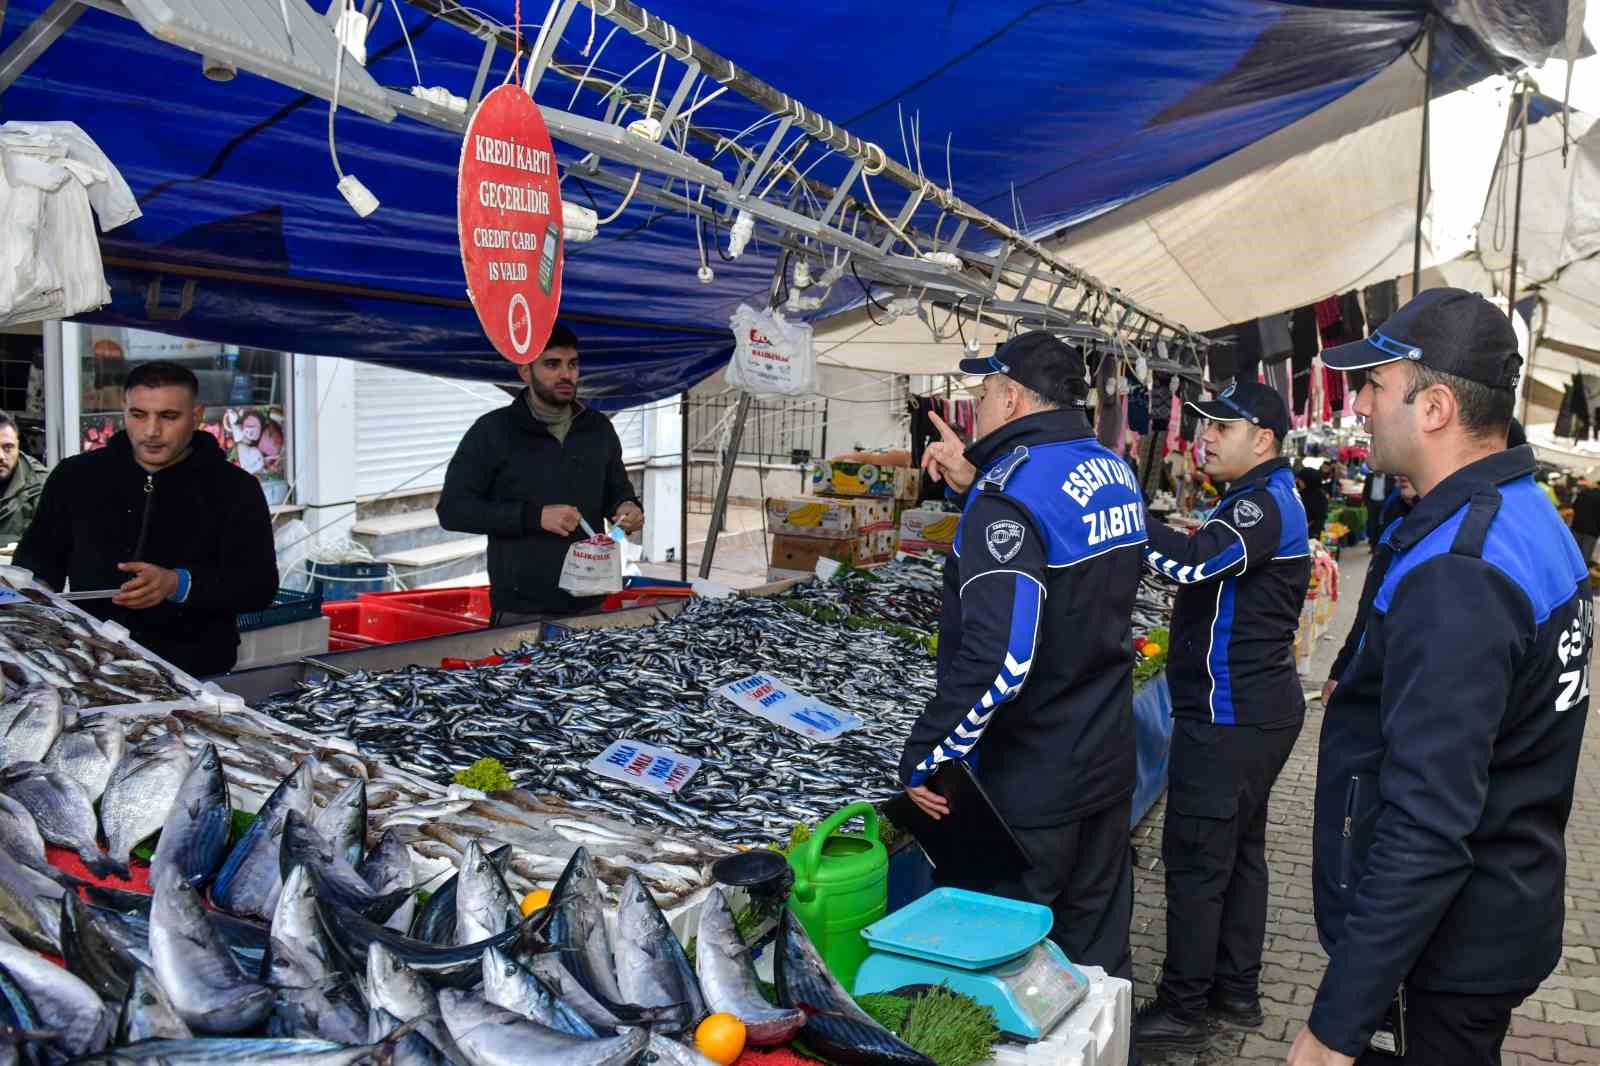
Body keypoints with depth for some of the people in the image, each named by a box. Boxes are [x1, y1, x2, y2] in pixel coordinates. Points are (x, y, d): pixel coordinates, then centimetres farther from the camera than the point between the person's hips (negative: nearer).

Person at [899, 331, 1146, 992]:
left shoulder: (1012, 490, -21)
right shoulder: (1114, 470, 5)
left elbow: (996, 660, -30)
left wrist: (924, 757, -20)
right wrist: (977, 485, 12)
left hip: (1026, 787, -8)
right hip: (1109, 763, 8)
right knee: (1098, 952, 21)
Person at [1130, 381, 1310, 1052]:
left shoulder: (1264, 504, -19)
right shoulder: (1264, 498, 15)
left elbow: (1196, 562, -36)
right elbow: (1213, 570, 18)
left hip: (1230, 718, -11)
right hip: (1258, 709, 11)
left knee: (1195, 859, -3)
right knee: (1240, 849, 17)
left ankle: (1182, 1010, 7)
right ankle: (1236, 990, 29)